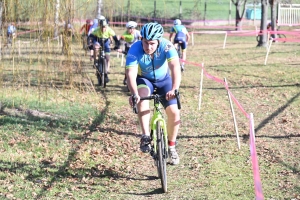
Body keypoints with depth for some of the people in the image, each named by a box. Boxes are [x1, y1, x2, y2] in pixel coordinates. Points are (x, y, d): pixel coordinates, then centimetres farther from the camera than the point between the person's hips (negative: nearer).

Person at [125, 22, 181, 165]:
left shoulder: (166, 46, -31)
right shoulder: (135, 50, -30)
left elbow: (175, 68, -43)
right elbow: (131, 74, -39)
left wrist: (174, 89, -60)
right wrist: (134, 94, -57)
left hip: (164, 79, 1)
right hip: (144, 79, -1)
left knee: (174, 112, -12)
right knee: (142, 97, -35)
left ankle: (171, 146, 11)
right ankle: (146, 137, -36)